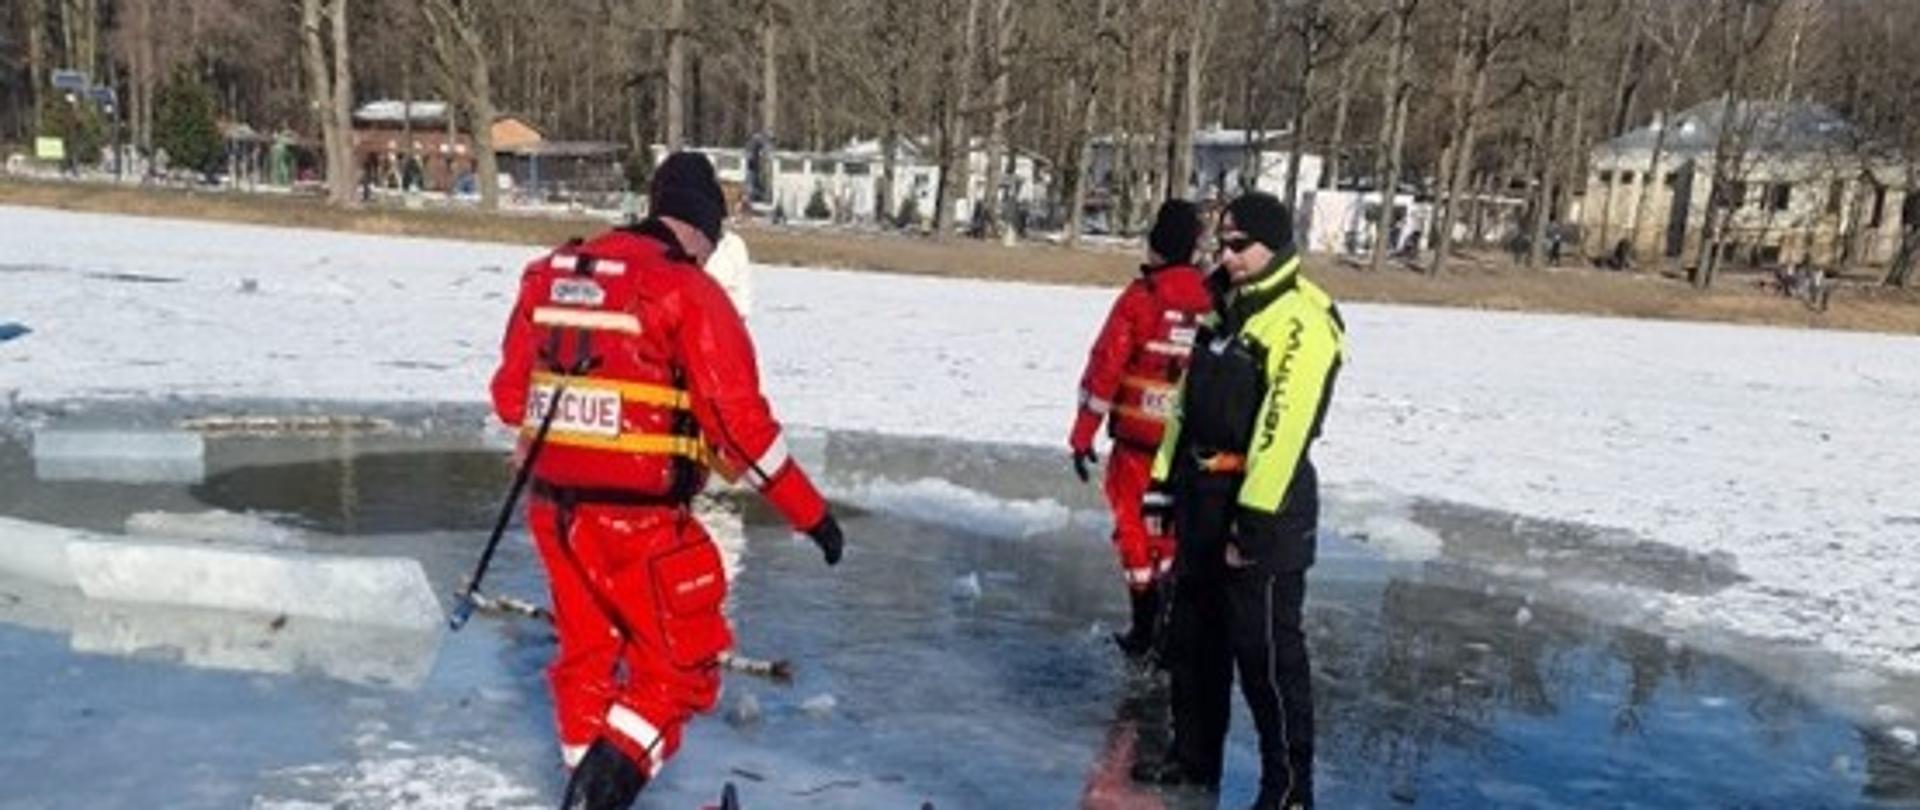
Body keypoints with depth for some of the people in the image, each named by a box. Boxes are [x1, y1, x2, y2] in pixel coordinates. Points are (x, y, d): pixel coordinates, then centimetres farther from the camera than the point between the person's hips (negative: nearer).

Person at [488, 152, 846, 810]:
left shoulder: (550, 272, 6)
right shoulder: (688, 292, -12)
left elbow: (511, 394, 13)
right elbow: (739, 421, -15)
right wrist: (809, 511, -6)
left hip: (555, 507, 7)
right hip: (639, 519, -6)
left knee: (587, 652, 24)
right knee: (681, 672, 9)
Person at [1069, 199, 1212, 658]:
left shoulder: (1140, 296, -13)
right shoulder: (1213, 299, -2)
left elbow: (1106, 367, -13)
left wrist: (1082, 435, -6)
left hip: (1139, 436, -4)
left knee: (1136, 524, 10)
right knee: (1174, 526, 18)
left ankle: (1145, 628, 14)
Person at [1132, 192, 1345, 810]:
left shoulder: (1301, 320, -18)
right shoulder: (1225, 306, 12)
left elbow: (1283, 428, -24)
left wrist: (1253, 521, -25)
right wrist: (1166, 477, 16)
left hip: (1262, 504, -9)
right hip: (1204, 497, 9)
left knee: (1266, 650, -2)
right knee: (1193, 636, 17)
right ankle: (1194, 757, 32)